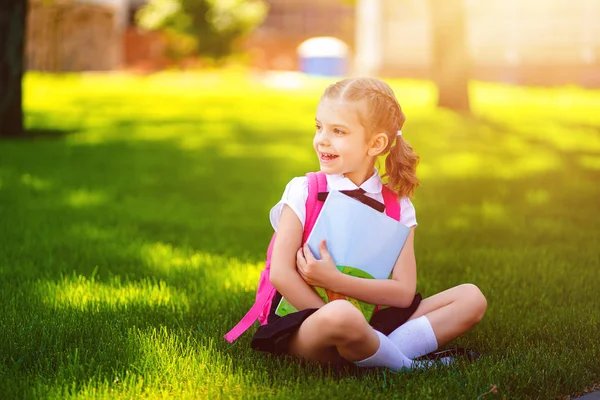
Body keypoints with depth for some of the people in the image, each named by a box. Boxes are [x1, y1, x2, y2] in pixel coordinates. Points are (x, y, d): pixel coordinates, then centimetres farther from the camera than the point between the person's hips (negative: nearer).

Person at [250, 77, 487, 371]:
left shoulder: (398, 206, 5)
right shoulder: (304, 192, -1)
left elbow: (403, 292, -6)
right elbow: (281, 273, -11)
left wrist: (333, 280, -18)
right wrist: (334, 323, -19)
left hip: (370, 322, 4)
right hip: (303, 323, -4)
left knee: (471, 298, -6)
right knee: (341, 315, -40)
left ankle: (375, 352, -23)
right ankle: (406, 363, -10)